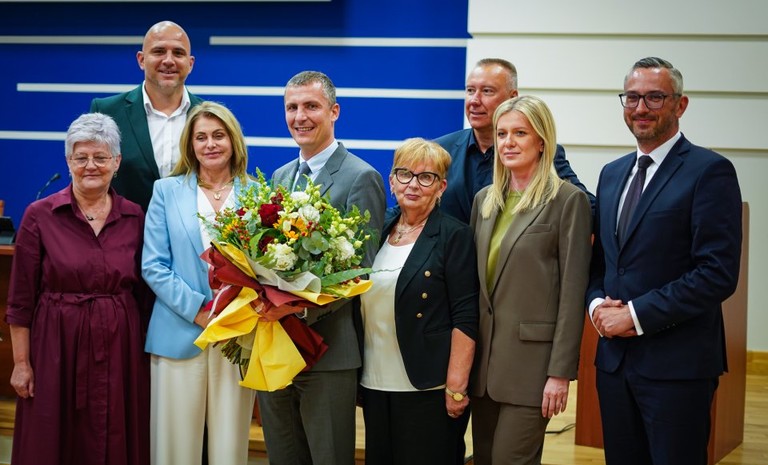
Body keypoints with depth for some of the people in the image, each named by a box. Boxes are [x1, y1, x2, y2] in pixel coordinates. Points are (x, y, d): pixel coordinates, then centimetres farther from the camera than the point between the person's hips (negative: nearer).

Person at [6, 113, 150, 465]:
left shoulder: (135, 217, 4)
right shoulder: (40, 215, -4)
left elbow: (143, 292, 9)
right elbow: (21, 298, -3)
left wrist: (146, 350, 7)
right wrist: (21, 362, -5)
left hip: (121, 348, 2)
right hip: (58, 347, -2)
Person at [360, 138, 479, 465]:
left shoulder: (454, 236, -5)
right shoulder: (379, 234, 11)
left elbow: (465, 318, -10)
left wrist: (456, 387, -15)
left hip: (427, 389, -5)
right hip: (374, 384, 6)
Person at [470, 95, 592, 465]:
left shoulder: (568, 200, -7)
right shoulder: (485, 199, 12)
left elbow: (572, 291, -10)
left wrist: (561, 372, -13)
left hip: (532, 356, -6)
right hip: (483, 355, 6)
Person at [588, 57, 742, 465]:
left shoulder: (709, 171, -9)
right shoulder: (612, 174, 15)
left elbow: (718, 273, -16)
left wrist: (637, 314, -16)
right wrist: (597, 303, -2)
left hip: (677, 364, -6)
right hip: (614, 357, 7)